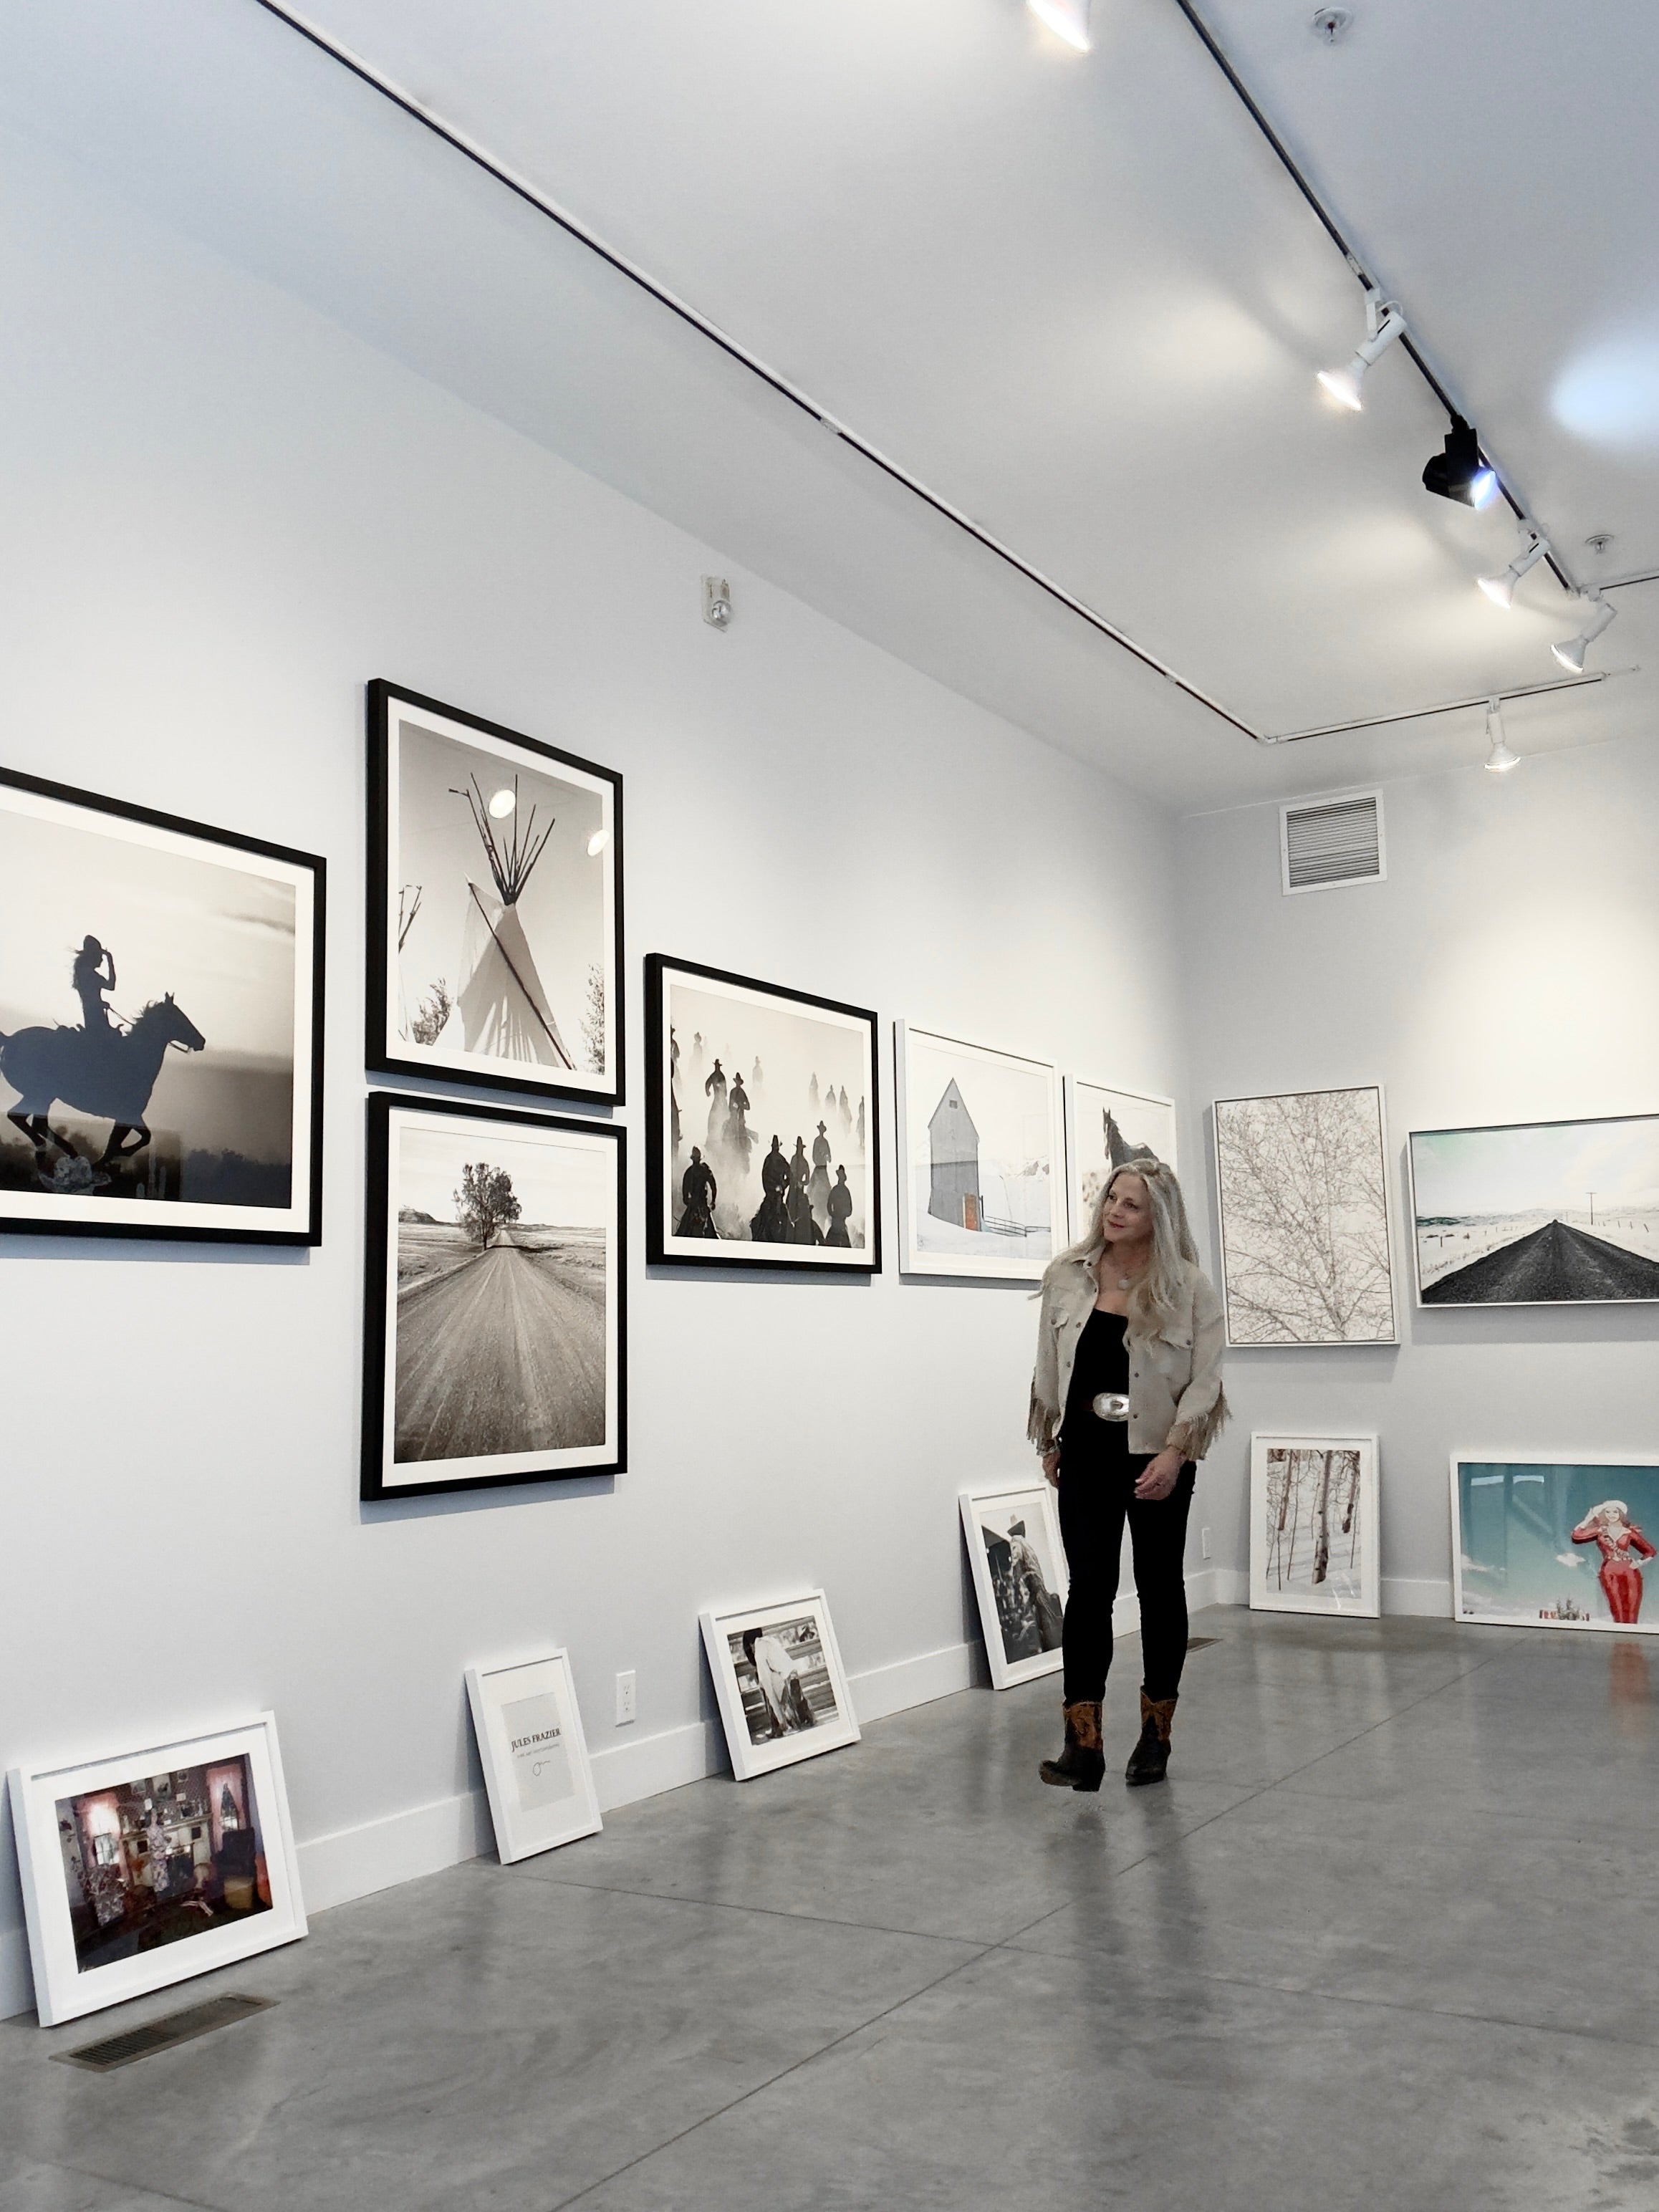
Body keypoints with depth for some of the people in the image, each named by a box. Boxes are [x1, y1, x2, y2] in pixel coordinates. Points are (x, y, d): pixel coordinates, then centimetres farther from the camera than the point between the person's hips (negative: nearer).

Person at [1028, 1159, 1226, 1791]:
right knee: (1089, 1587, -4)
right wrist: (1049, 1443, 9)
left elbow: (1204, 1380, -10)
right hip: (1087, 1456, 2)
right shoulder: (1066, 1275, 0)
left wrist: (1175, 1453, -18)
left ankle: (1156, 1736, 24)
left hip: (1159, 1459, -1)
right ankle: (1083, 1744, -3)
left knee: (1159, 1587, 11)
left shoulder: (1188, 1286, -8)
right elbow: (1049, 1367, 8)